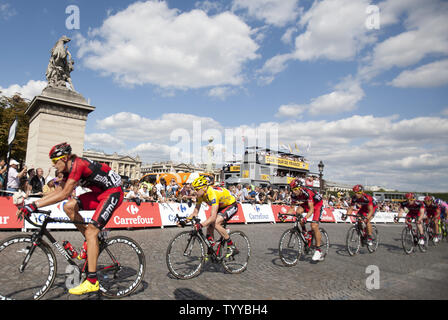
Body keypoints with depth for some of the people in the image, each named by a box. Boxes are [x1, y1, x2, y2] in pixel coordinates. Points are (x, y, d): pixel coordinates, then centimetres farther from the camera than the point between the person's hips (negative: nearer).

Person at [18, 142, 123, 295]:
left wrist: (36, 205, -24)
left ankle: (92, 281, -11)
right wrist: (33, 202, 6)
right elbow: (59, 190, 12)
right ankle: (91, 242, 12)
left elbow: (64, 194, -26)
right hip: (100, 192, 9)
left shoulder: (78, 164, -20)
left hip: (114, 192, -9)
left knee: (91, 231, -15)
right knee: (69, 206, -1)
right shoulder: (69, 169, 9)